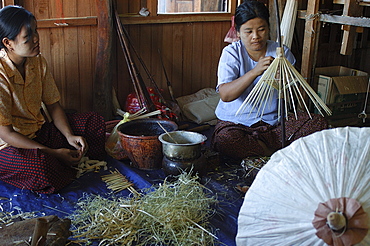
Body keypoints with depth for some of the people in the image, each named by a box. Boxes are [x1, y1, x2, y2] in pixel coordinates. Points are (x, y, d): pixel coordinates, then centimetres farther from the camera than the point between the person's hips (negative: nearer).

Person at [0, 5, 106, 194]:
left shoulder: (37, 62, -3)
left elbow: (53, 106, 5)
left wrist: (69, 136, -12)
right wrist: (54, 153, -25)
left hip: (38, 131, 7)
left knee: (94, 121, 1)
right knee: (40, 166, -38)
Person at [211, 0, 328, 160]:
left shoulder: (282, 53, 2)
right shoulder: (231, 53, -5)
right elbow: (225, 95, -21)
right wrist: (255, 72, -32)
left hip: (273, 121, 3)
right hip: (236, 121, -2)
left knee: (319, 123, -16)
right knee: (223, 138, -36)